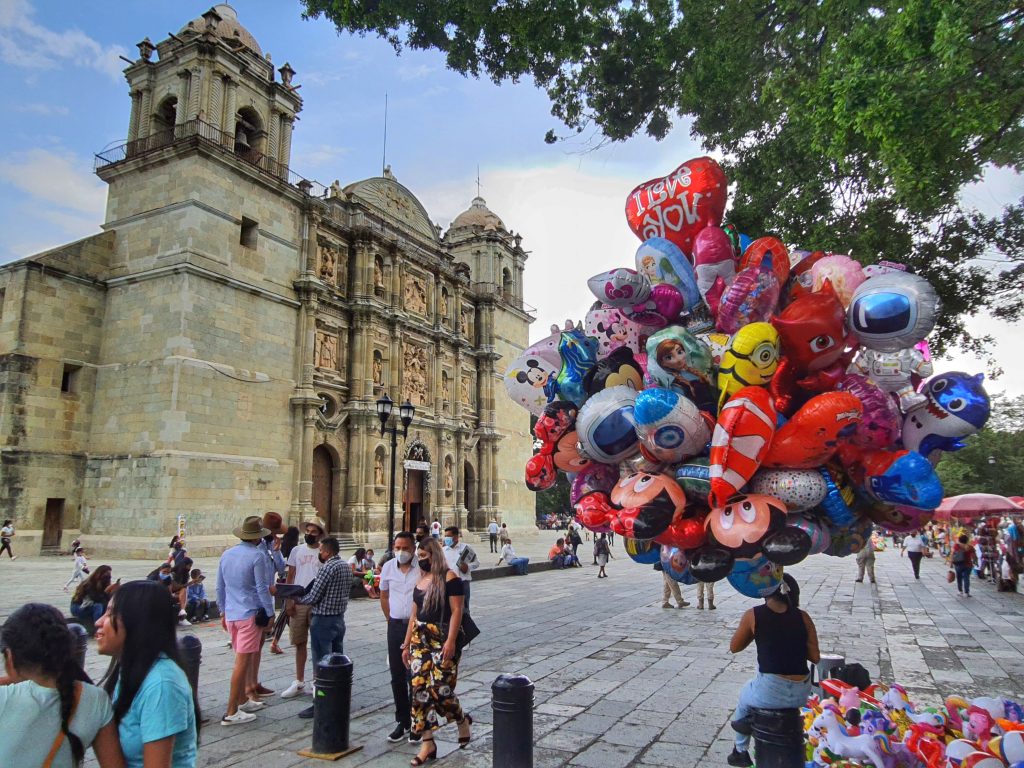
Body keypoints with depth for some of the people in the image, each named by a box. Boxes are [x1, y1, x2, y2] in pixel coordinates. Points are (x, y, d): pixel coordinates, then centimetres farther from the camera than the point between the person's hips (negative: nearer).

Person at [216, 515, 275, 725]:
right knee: (242, 662, -2)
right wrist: (270, 613, -3)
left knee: (244, 659, 20)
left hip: (231, 614, 7)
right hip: (250, 614, -7)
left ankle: (243, 700, 30)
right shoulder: (258, 555, -14)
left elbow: (220, 587, 14)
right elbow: (262, 588, -13)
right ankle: (231, 712, 1)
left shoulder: (226, 555, 8)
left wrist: (223, 611, 24)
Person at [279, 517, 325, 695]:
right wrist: (288, 601, -1)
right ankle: (299, 683, 22)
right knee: (300, 643, 10)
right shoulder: (297, 551, 5)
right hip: (297, 603, 2)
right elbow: (290, 577, 7)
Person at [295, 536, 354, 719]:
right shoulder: (347, 567, 7)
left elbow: (313, 597, -17)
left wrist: (298, 599, 0)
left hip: (323, 620, -8)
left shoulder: (327, 568, -19)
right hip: (340, 618, 8)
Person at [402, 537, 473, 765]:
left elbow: (457, 611, -14)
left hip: (443, 640, -7)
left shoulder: (449, 578, -8)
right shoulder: (421, 581, 13)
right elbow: (414, 615, 17)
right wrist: (406, 644, 16)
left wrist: (451, 641, -21)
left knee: (440, 688, -7)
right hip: (420, 640, 7)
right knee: (420, 688, 1)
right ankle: (427, 743, 9)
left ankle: (463, 721, 22)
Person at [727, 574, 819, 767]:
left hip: (770, 693, -3)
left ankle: (740, 752, 41)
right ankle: (752, 721, 39)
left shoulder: (753, 615, -5)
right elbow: (814, 658, 3)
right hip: (802, 694, 3)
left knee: (745, 695, 33)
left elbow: (734, 648, 6)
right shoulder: (803, 617, 1)